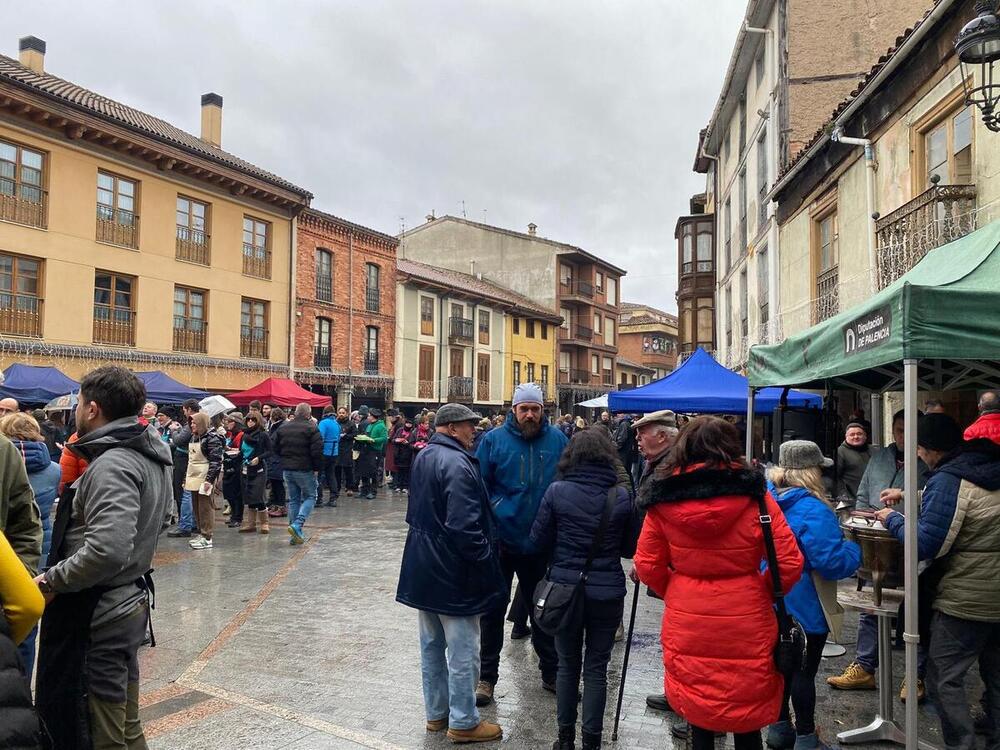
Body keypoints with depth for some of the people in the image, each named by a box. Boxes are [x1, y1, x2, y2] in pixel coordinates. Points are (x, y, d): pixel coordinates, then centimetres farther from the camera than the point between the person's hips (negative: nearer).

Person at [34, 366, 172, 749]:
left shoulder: (112, 464, -22)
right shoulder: (148, 456, 7)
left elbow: (107, 551, -32)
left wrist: (51, 580, -18)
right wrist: (75, 485, 8)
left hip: (97, 618, -9)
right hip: (128, 603, 9)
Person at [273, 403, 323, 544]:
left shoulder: (283, 428, 8)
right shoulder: (311, 428, -11)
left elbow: (275, 448, 12)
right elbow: (317, 451, -17)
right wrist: (317, 468, -6)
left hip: (287, 469, 6)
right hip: (305, 469, -6)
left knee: (293, 500, 12)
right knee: (310, 497, 7)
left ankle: (296, 534, 13)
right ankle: (297, 525, -13)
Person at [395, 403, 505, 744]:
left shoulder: (423, 457, 8)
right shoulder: (457, 463, -22)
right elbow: (465, 525, -26)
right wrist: (485, 559, -15)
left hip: (423, 568, 10)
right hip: (454, 574, -10)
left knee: (432, 645, 19)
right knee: (462, 651, 4)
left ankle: (436, 713, 32)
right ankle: (463, 722, 16)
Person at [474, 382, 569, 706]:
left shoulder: (558, 440, -1)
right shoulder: (494, 440, -7)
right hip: (501, 543, -2)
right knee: (493, 610, 9)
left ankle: (551, 672, 34)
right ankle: (487, 676, 24)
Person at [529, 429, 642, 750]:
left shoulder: (557, 491, -11)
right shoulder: (623, 496, -7)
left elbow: (539, 541, -4)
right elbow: (632, 547, 2)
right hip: (608, 592, 0)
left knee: (568, 665, 16)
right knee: (596, 668, 12)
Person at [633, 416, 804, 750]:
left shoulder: (663, 498, -5)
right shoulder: (754, 494, -10)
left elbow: (647, 566, -2)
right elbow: (789, 564, -9)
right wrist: (763, 593, 7)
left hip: (686, 620, 1)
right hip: (746, 620, -1)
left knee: (697, 708, 20)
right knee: (746, 710, 18)